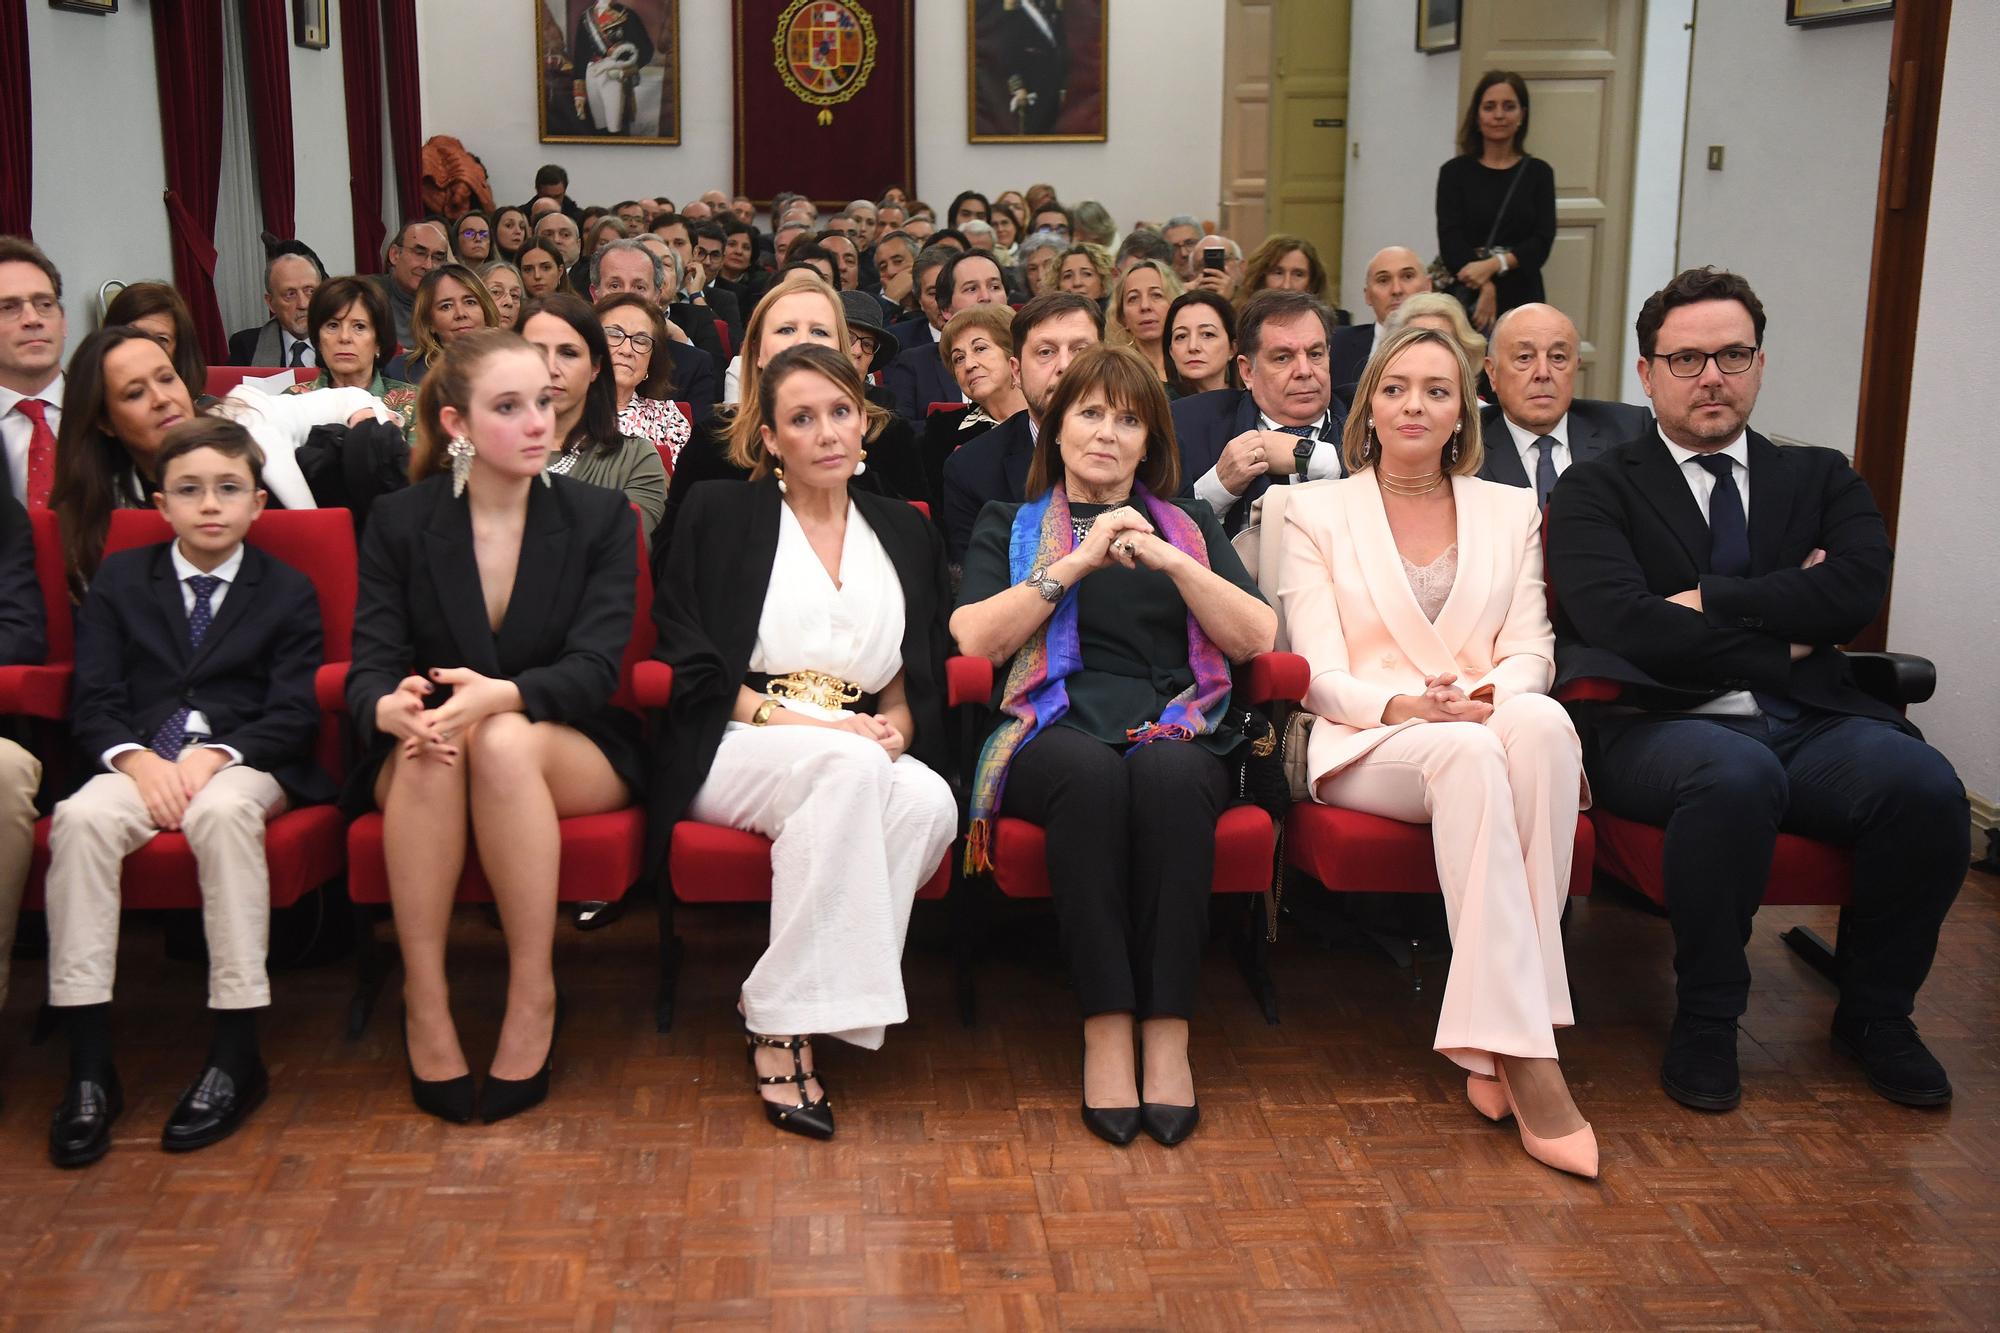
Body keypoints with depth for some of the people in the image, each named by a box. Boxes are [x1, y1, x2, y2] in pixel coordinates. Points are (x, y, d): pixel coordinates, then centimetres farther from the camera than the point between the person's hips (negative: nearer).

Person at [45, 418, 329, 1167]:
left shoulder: (288, 592, 13)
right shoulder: (120, 580, 18)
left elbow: (292, 714, 3)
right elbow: (92, 702, 8)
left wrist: (217, 756, -15)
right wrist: (137, 759, -13)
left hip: (244, 764, -2)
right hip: (137, 762, 2)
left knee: (223, 810, -37)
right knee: (81, 817, -32)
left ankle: (236, 1056, -33)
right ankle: (89, 1065, -30)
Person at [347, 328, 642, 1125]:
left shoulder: (600, 517, 0)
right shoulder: (398, 523, 2)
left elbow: (595, 665, -13)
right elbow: (370, 666, -7)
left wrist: (503, 697, -35)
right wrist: (392, 708, -34)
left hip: (575, 751, -1)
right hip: (420, 759, 1)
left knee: (505, 741, -36)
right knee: (427, 747, -35)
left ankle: (534, 997, -27)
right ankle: (424, 1003, -29)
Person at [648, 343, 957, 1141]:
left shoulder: (904, 532, 19)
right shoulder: (718, 516, 9)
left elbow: (916, 680, 18)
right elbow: (690, 670, 0)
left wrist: (895, 728, -6)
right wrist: (797, 721, -13)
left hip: (860, 760, 4)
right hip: (732, 754, -3)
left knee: (930, 801, -32)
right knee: (851, 766, -37)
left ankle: (780, 1013, -25)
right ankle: (785, 1028, -31)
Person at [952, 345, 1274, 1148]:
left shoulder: (1189, 526, 25)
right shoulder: (1009, 525, 22)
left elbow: (1257, 639, 9)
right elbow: (974, 638, 3)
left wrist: (1170, 561, -3)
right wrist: (1078, 561, -3)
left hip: (1176, 728, 1)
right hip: (1055, 731, -1)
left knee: (1169, 774, -36)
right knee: (1092, 773, -37)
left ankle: (1168, 1034, -34)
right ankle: (1105, 1029, -34)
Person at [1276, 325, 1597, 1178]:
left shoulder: (1511, 512, 19)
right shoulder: (1318, 513, 11)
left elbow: (1531, 653, 9)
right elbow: (1321, 675, 1)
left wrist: (1488, 695, -16)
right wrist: (1407, 706, -20)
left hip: (1492, 731, 2)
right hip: (1367, 746, -2)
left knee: (1541, 722, -37)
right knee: (1467, 754, -38)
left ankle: (1493, 1047, -36)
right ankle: (1524, 1055, -43)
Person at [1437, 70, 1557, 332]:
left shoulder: (1539, 173, 10)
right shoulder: (1455, 171, 6)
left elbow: (1542, 242, 0)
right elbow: (1450, 240, -4)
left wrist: (1494, 264, -17)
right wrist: (1484, 285, -19)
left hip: (1522, 299, 1)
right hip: (1466, 298, -1)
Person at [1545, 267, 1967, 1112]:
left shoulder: (1821, 479, 19)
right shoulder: (1596, 489, 8)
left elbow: (1858, 590, -1)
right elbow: (1622, 622, -9)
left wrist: (1711, 600, -7)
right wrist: (1781, 637, -3)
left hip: (1812, 726, 4)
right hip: (1661, 728, -3)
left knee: (1925, 784, -27)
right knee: (1737, 774, -37)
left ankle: (1875, 1011, 0)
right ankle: (1705, 1023, -13)